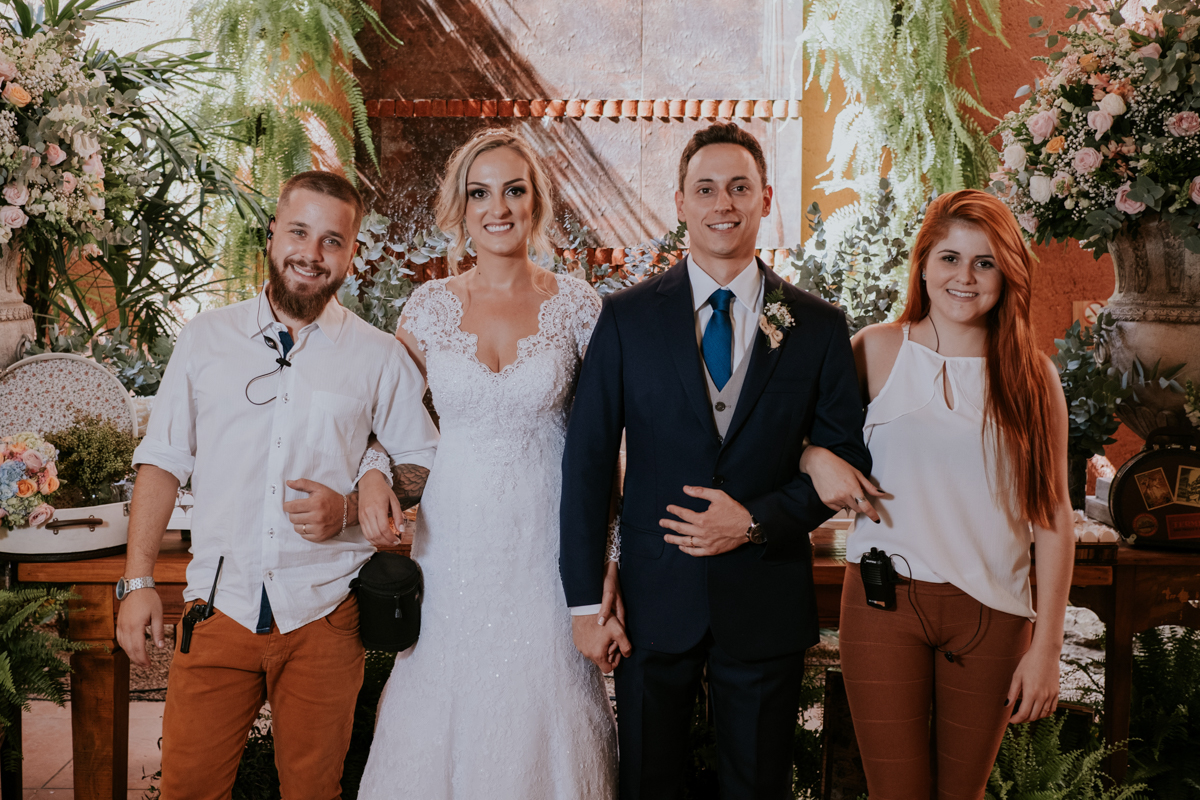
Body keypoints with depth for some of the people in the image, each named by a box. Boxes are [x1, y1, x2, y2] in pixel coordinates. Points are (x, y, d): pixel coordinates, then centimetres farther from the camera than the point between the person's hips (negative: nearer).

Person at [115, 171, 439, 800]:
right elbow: (162, 460, 8)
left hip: (323, 613, 0)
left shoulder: (379, 357, 2)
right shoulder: (205, 337, 5)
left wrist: (351, 509, -12)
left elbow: (422, 465, 7)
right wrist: (137, 580, 2)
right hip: (218, 606, 1)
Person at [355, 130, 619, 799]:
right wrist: (374, 471, -9)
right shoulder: (430, 306, 2)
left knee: (539, 717, 6)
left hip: (547, 537, -1)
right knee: (443, 712, 9)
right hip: (453, 536, 2)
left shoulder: (578, 306, -2)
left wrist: (606, 566, -3)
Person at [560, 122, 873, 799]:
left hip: (768, 608, 1)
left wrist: (757, 522, -13)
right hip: (656, 599, 0)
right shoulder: (627, 317, -2)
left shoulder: (820, 326, 0)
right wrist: (586, 600, -6)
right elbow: (588, 459, -3)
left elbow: (848, 457, 2)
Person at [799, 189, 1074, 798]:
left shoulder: (1031, 375, 2)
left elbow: (1053, 518, 1)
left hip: (991, 611, 1)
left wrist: (1046, 647, -2)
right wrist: (817, 459, -9)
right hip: (883, 602, -1)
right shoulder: (877, 349, 1)